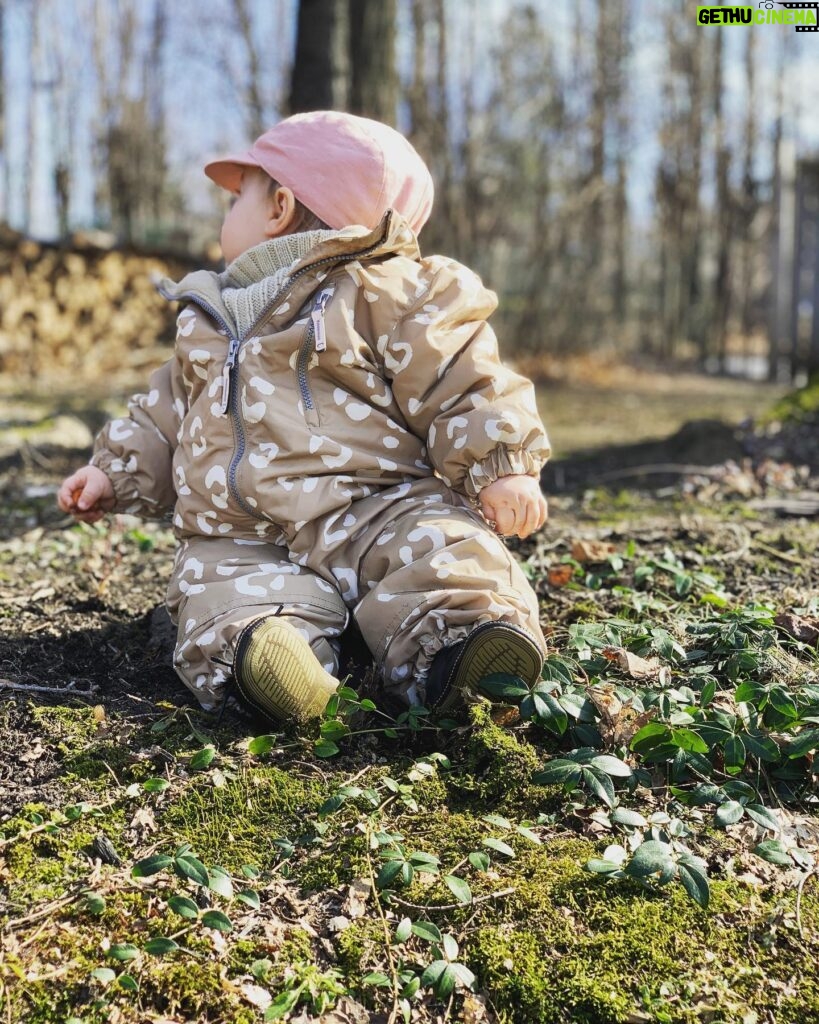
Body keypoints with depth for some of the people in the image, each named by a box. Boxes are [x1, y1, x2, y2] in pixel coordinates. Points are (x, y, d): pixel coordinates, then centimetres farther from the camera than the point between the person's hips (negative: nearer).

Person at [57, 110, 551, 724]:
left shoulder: (388, 294, 1)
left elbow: (463, 383, -6)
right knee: (224, 603, -27)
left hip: (375, 511, -4)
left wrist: (503, 466, -16)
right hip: (241, 539, 4)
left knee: (447, 549, -32)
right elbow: (167, 410, 34)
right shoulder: (209, 322, 25)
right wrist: (116, 470, 28)